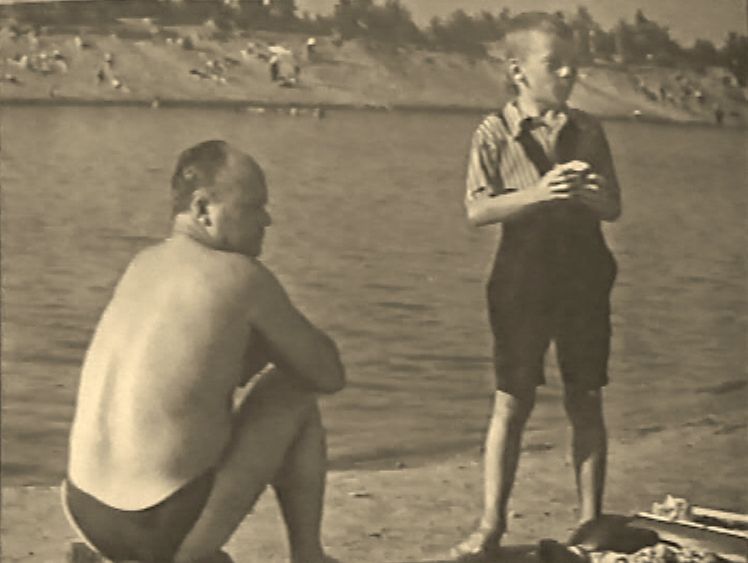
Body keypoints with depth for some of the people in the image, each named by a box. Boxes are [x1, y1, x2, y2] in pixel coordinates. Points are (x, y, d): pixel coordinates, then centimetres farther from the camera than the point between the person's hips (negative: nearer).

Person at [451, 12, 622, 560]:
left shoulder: (587, 130, 5)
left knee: (586, 402, 6)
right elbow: (477, 210, -11)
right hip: (523, 279, -3)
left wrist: (589, 195, -15)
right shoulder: (495, 133, -4)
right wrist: (538, 193, -23)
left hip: (585, 276, 3)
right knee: (512, 402, 0)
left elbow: (614, 208, 7)